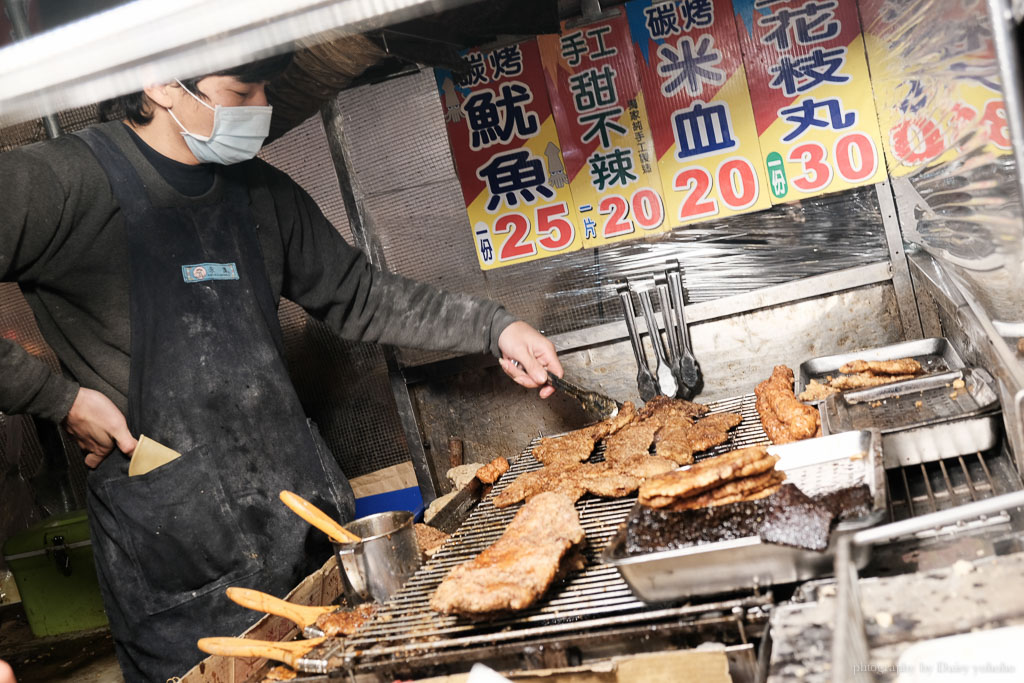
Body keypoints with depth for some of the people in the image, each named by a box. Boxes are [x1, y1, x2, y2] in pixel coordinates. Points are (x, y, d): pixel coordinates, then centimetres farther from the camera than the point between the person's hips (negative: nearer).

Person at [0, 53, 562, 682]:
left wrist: (494, 329, 9)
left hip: (305, 506, 6)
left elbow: (358, 296, 15)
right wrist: (61, 398, -13)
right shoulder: (59, 182, -11)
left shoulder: (261, 192, 9)